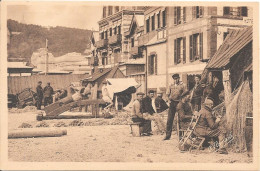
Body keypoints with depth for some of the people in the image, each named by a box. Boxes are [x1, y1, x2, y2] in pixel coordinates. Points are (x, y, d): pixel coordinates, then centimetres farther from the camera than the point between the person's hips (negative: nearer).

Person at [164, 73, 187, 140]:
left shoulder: (182, 85, 1)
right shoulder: (171, 85, 11)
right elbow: (167, 94, 13)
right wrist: (168, 99, -5)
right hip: (172, 103, 3)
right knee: (169, 120, -1)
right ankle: (168, 135, 3)